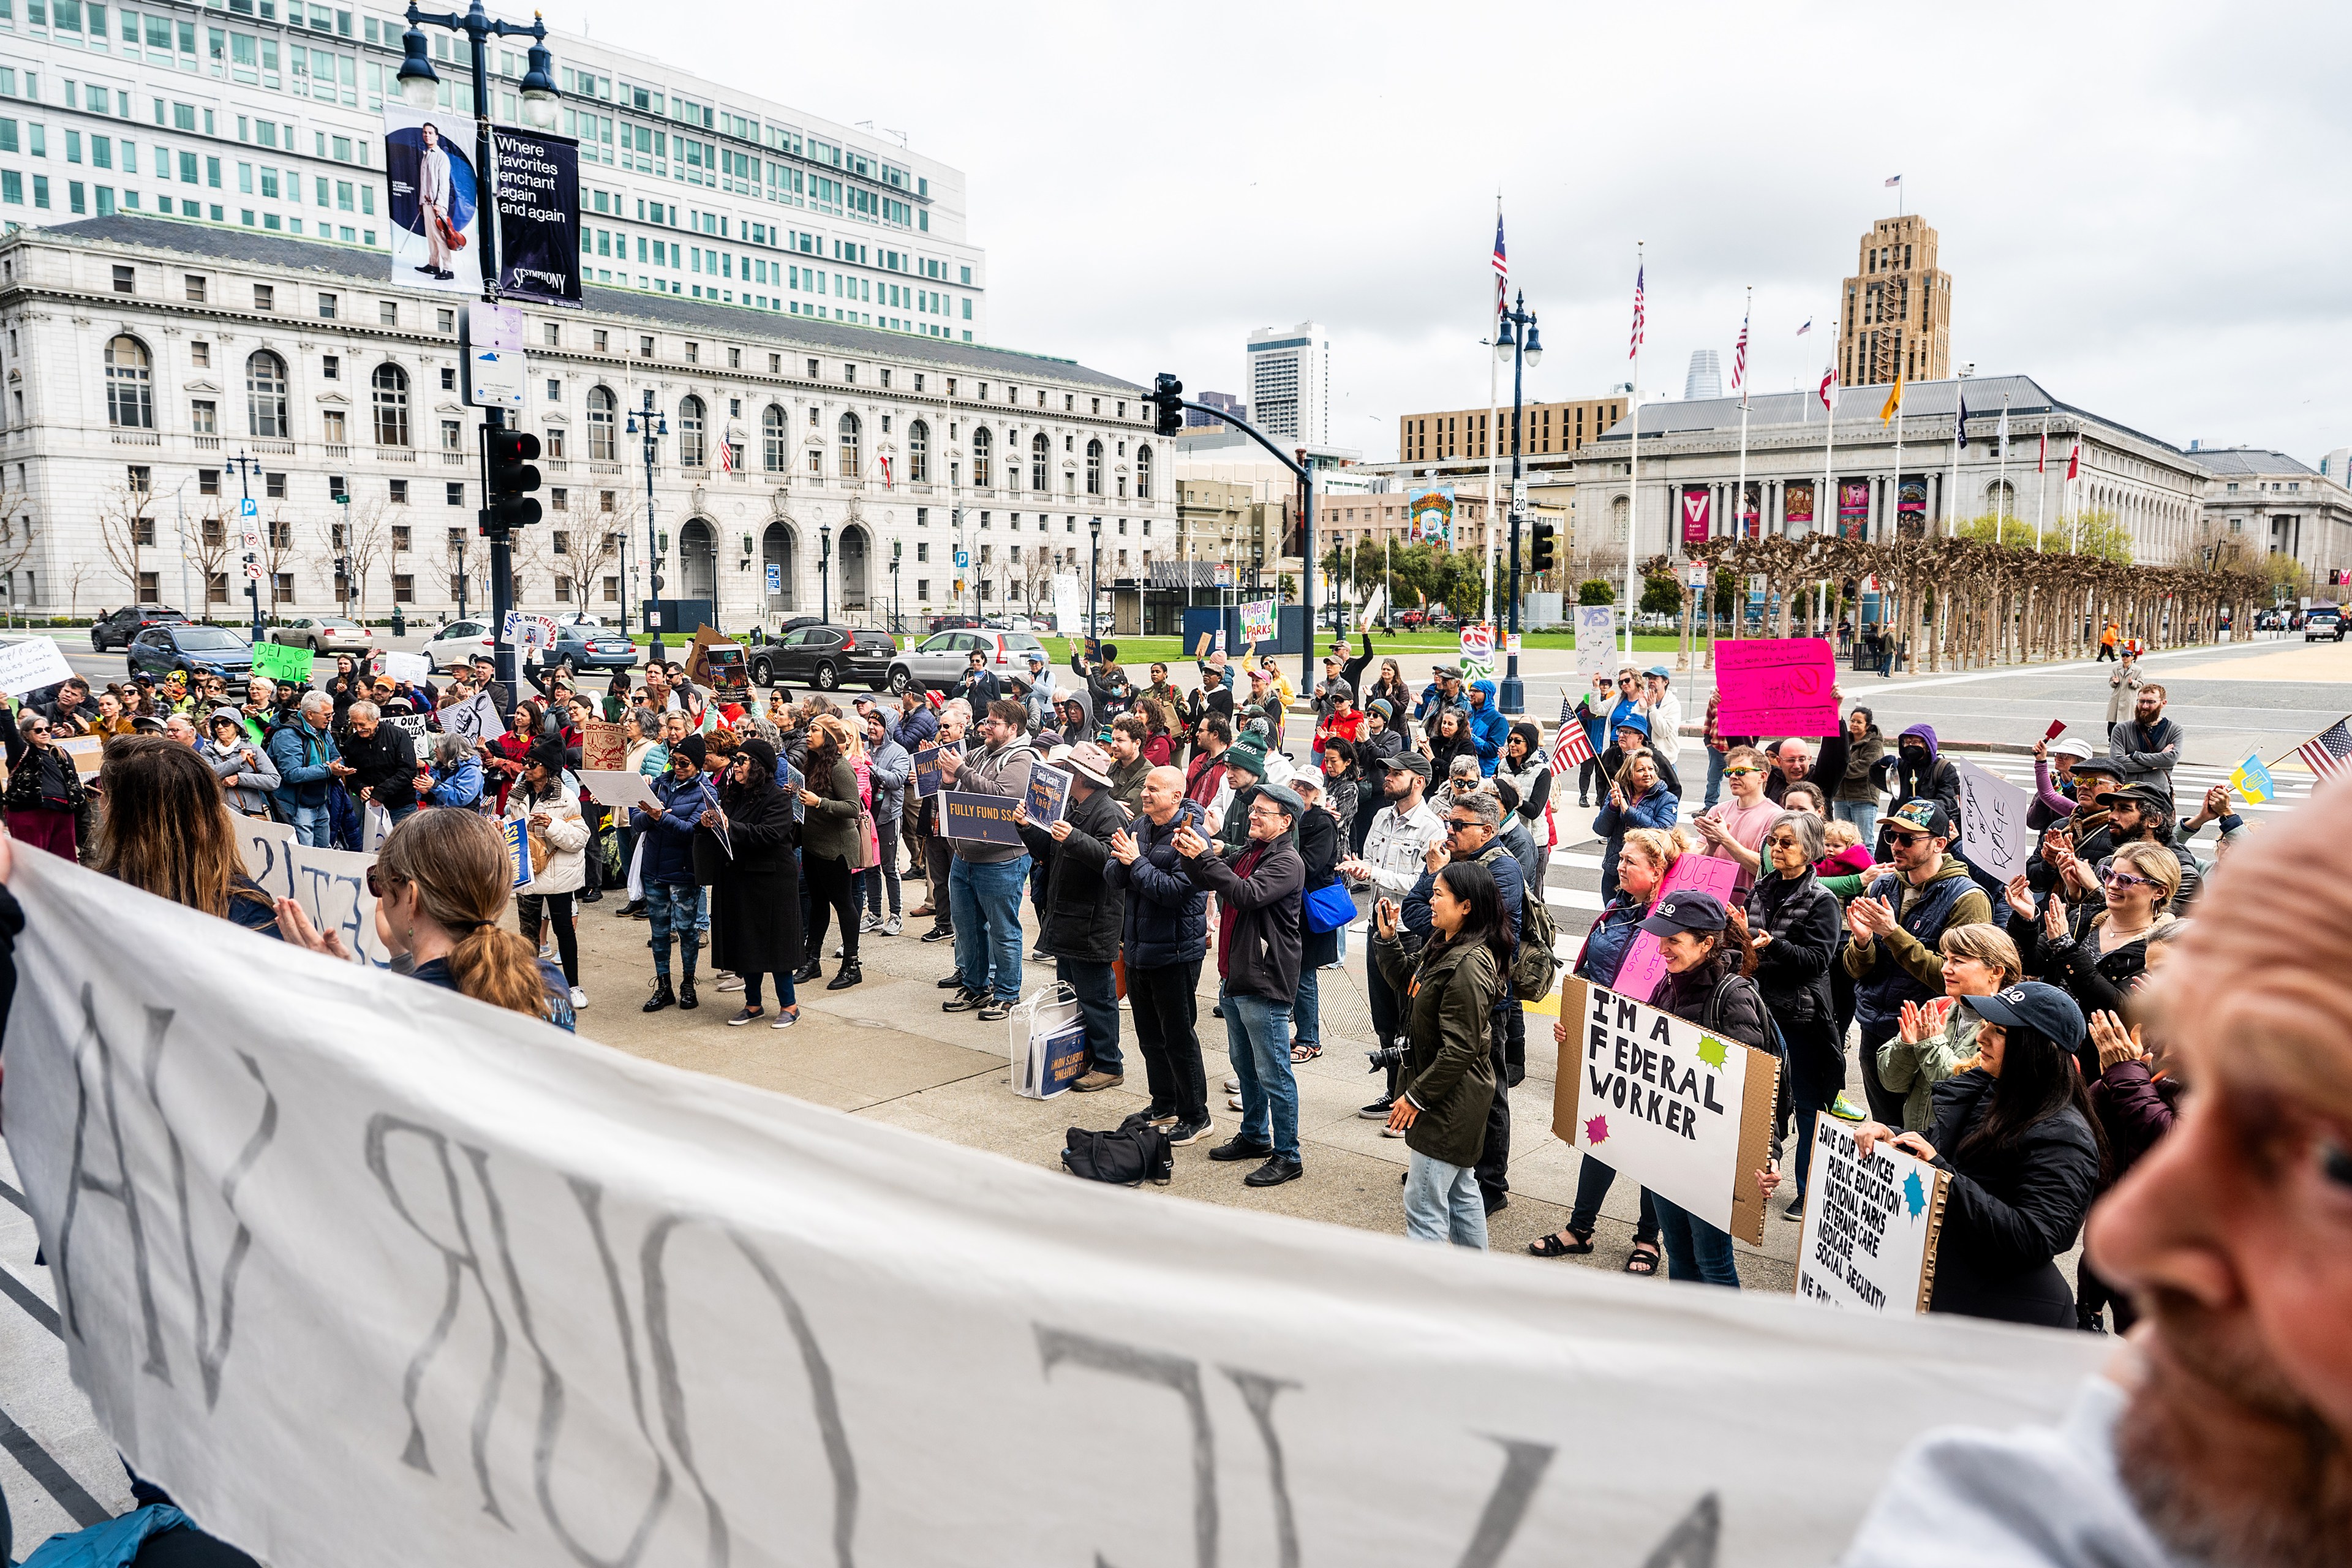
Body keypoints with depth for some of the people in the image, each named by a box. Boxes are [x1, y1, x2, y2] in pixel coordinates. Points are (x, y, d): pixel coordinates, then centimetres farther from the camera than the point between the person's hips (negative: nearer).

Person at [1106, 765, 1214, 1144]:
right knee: (1149, 1036, 18)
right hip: (1138, 948, 8)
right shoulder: (1138, 827, 7)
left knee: (1179, 1038, 1)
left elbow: (1175, 890, -25)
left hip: (1175, 952, -8)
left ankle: (1195, 1116, 14)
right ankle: (1164, 1106, 33)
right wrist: (1122, 861, -15)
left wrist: (1137, 861, -21)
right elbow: (1113, 877, 6)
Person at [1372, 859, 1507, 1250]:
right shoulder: (1442, 945, 5)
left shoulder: (1469, 964, -25)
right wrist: (1386, 938, 8)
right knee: (1460, 1189, 23)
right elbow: (1409, 982, 22)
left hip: (1449, 1100, -11)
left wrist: (1417, 1096, -18)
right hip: (1450, 1097, 11)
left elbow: (1460, 1050, -26)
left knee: (1424, 1204, -3)